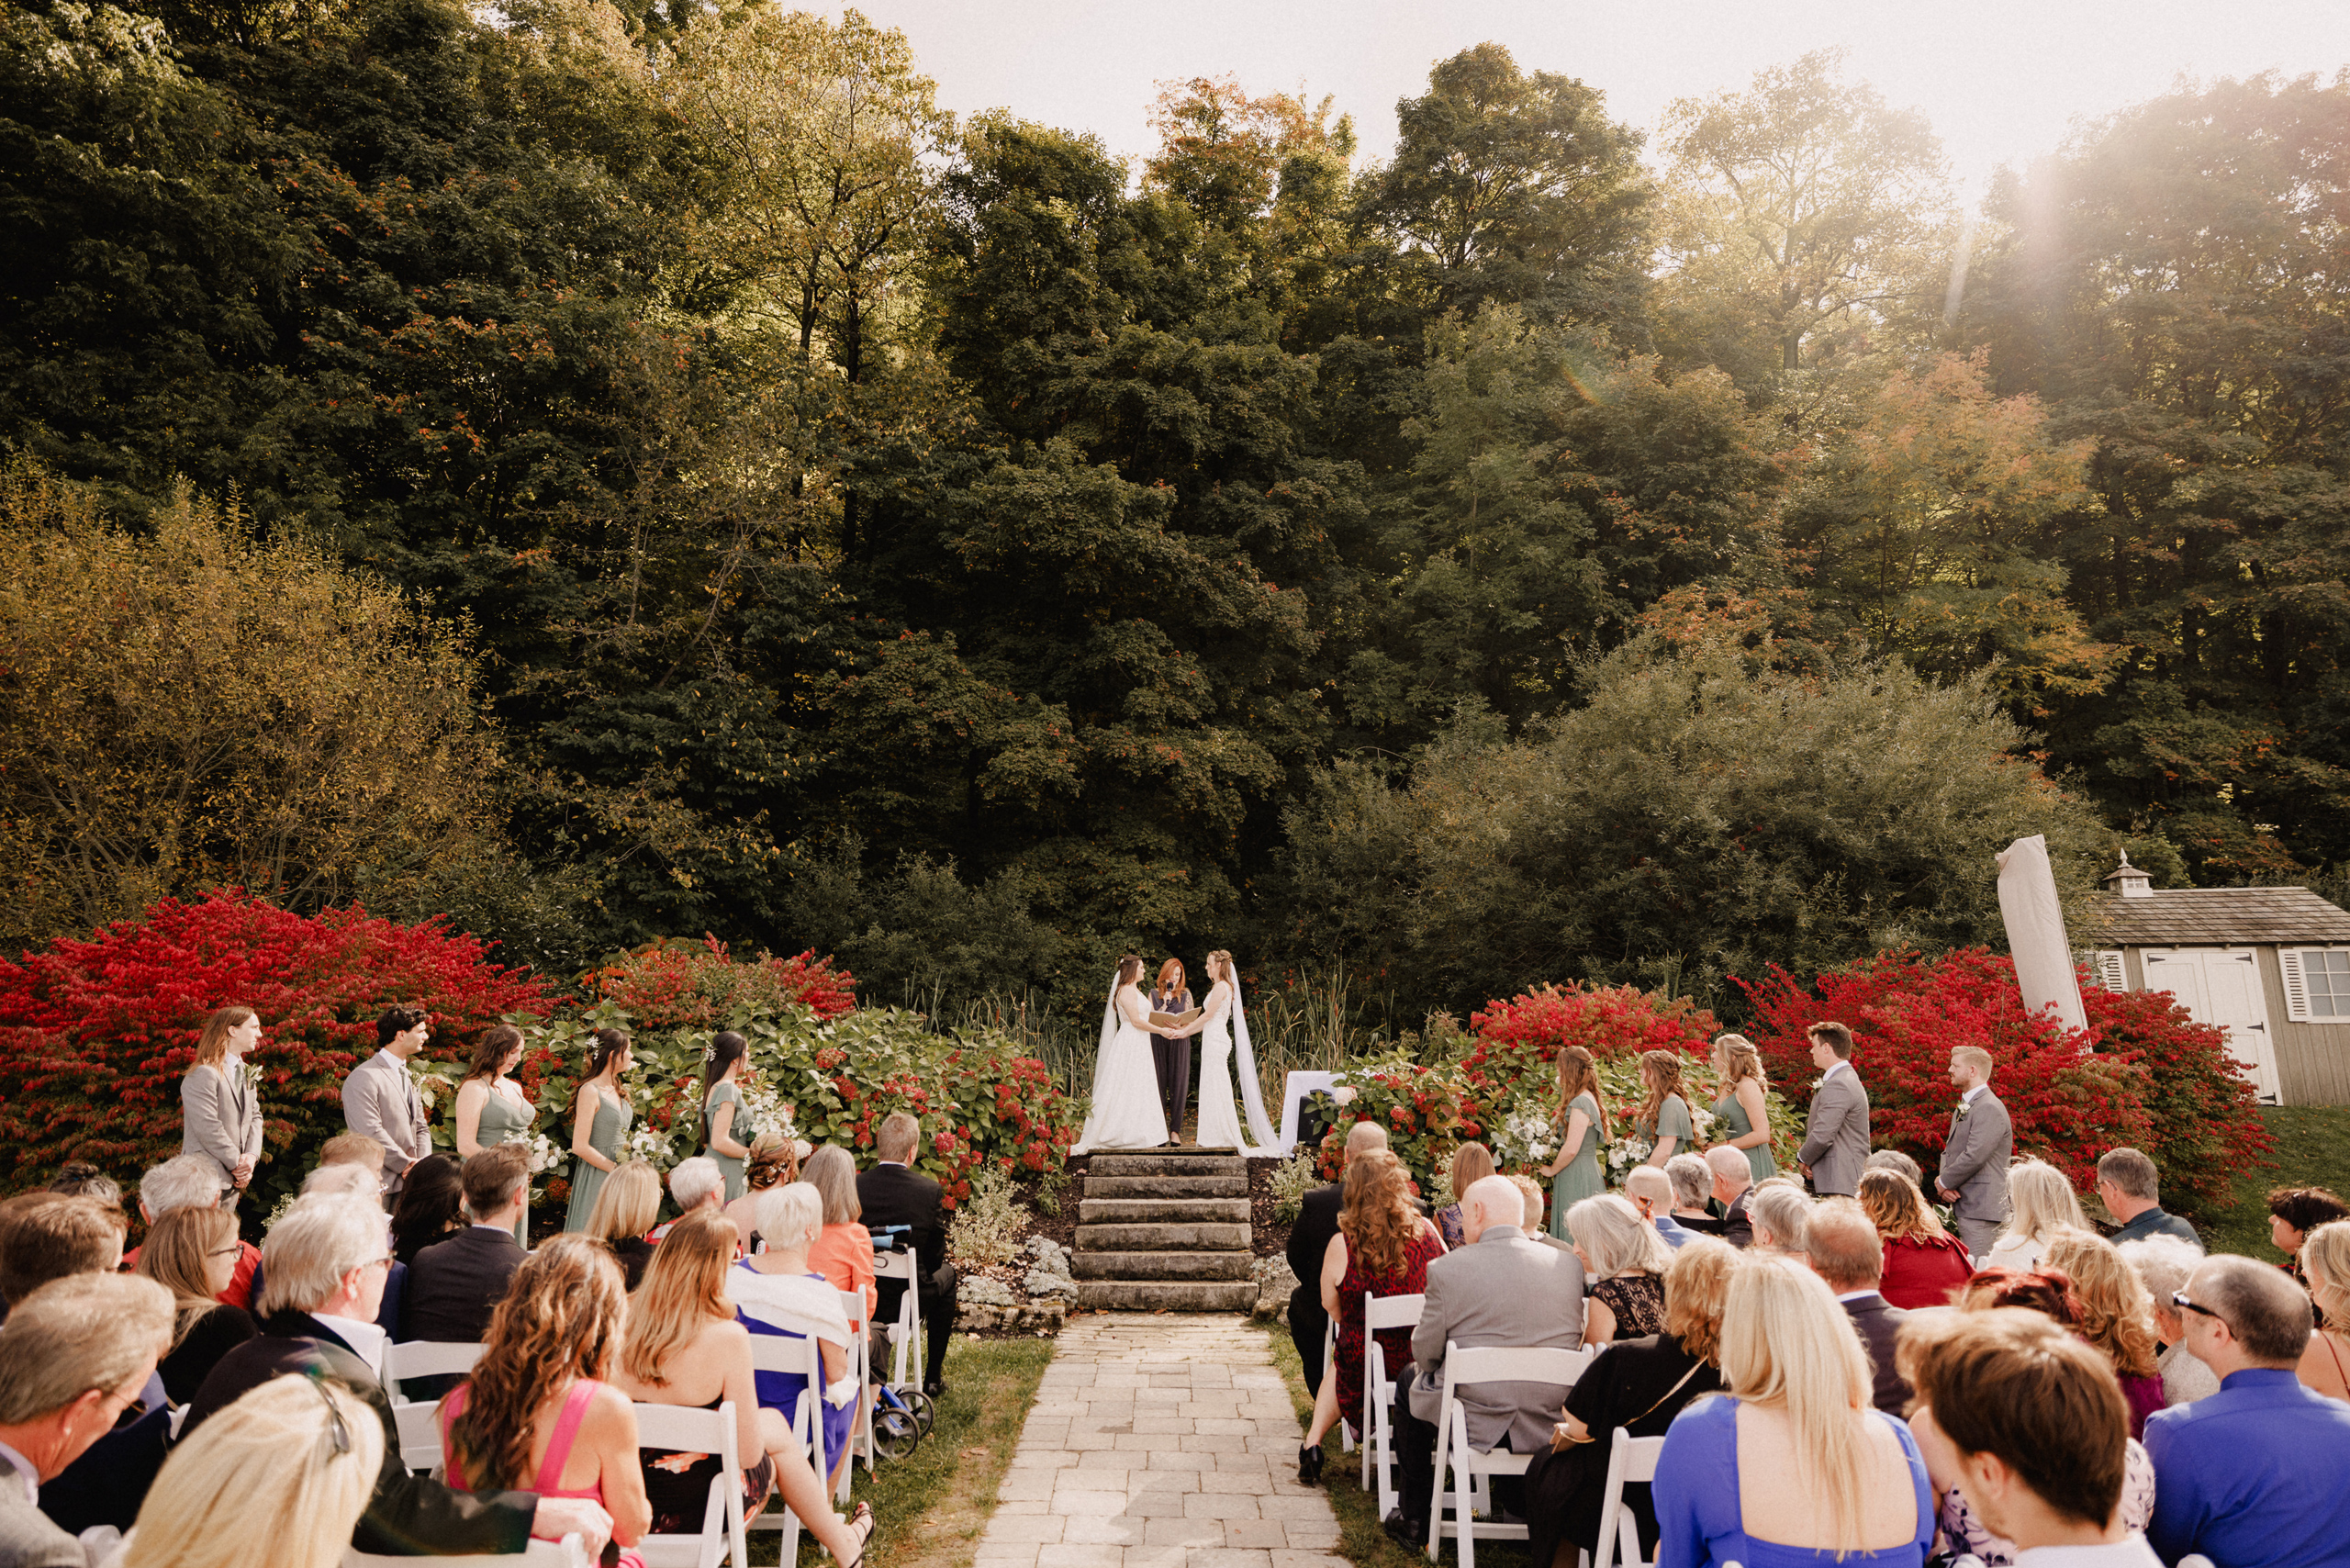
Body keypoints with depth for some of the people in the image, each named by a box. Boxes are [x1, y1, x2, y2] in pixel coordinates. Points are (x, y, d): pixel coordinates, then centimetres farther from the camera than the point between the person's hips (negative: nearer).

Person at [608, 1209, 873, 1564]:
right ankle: (843, 1545, 42)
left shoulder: (624, 1321, -10)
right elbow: (749, 1453, -17)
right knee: (776, 1428, 24)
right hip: (694, 1515, -5)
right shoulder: (728, 1337, -23)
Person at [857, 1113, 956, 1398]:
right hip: (907, 1299, -2)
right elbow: (935, 1256, -7)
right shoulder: (929, 1190, -17)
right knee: (946, 1275, 30)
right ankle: (933, 1379, 35)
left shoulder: (853, 1186, -12)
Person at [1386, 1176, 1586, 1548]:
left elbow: (1425, 1354, -5)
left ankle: (1413, 1518, 33)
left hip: (1475, 1423, -3)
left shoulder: (1447, 1269, -15)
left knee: (1410, 1382, 26)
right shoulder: (1571, 1265, -4)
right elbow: (1572, 1342, 10)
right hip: (1547, 1426, 4)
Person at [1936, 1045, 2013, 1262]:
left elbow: (1975, 1157, -22)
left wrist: (1944, 1182, -9)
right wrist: (1944, 1185, 2)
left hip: (1980, 1207, -10)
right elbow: (1950, 1151, 21)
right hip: (1964, 1206, 10)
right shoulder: (1963, 1108, 19)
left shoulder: (1989, 1108, -14)